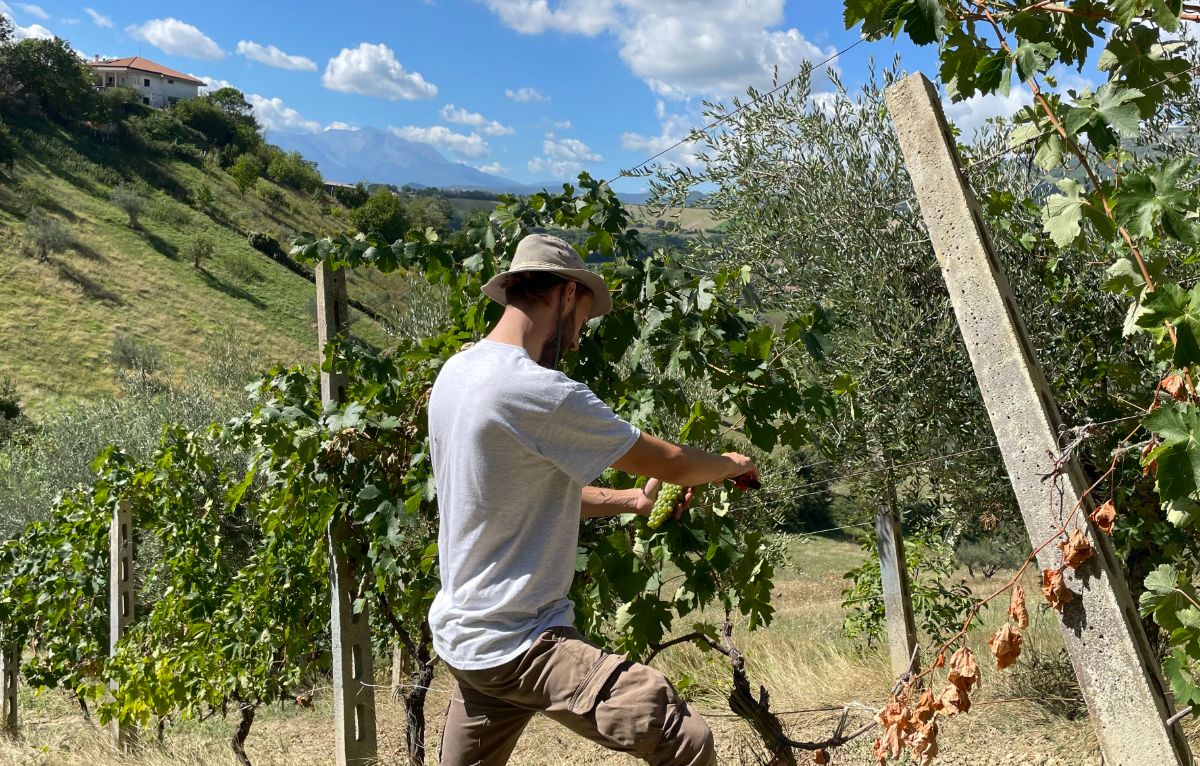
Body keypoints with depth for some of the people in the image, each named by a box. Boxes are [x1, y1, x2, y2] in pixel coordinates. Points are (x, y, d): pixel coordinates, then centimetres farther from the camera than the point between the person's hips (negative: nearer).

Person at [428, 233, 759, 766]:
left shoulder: (456, 371, 5)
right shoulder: (540, 392, -23)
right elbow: (672, 464, -12)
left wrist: (633, 500, 15)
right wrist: (731, 464, 8)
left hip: (462, 633, 10)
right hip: (519, 644, -10)